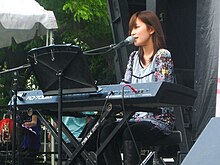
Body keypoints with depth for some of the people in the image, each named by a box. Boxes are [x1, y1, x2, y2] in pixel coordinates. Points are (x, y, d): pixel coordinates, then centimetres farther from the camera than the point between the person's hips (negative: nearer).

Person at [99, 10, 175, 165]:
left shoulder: (163, 55, -4)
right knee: (107, 130, -22)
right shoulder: (134, 57, 18)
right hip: (136, 117, 6)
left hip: (159, 119, -6)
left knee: (130, 132, -34)